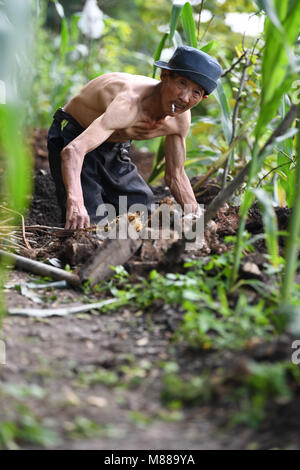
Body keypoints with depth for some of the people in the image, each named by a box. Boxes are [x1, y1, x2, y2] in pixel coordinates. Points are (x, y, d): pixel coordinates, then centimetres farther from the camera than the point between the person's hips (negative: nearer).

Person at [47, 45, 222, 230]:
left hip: (114, 150, 7)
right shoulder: (129, 104, -41)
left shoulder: (182, 118, -16)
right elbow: (72, 151, -54)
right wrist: (75, 202, -69)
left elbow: (175, 176, 0)